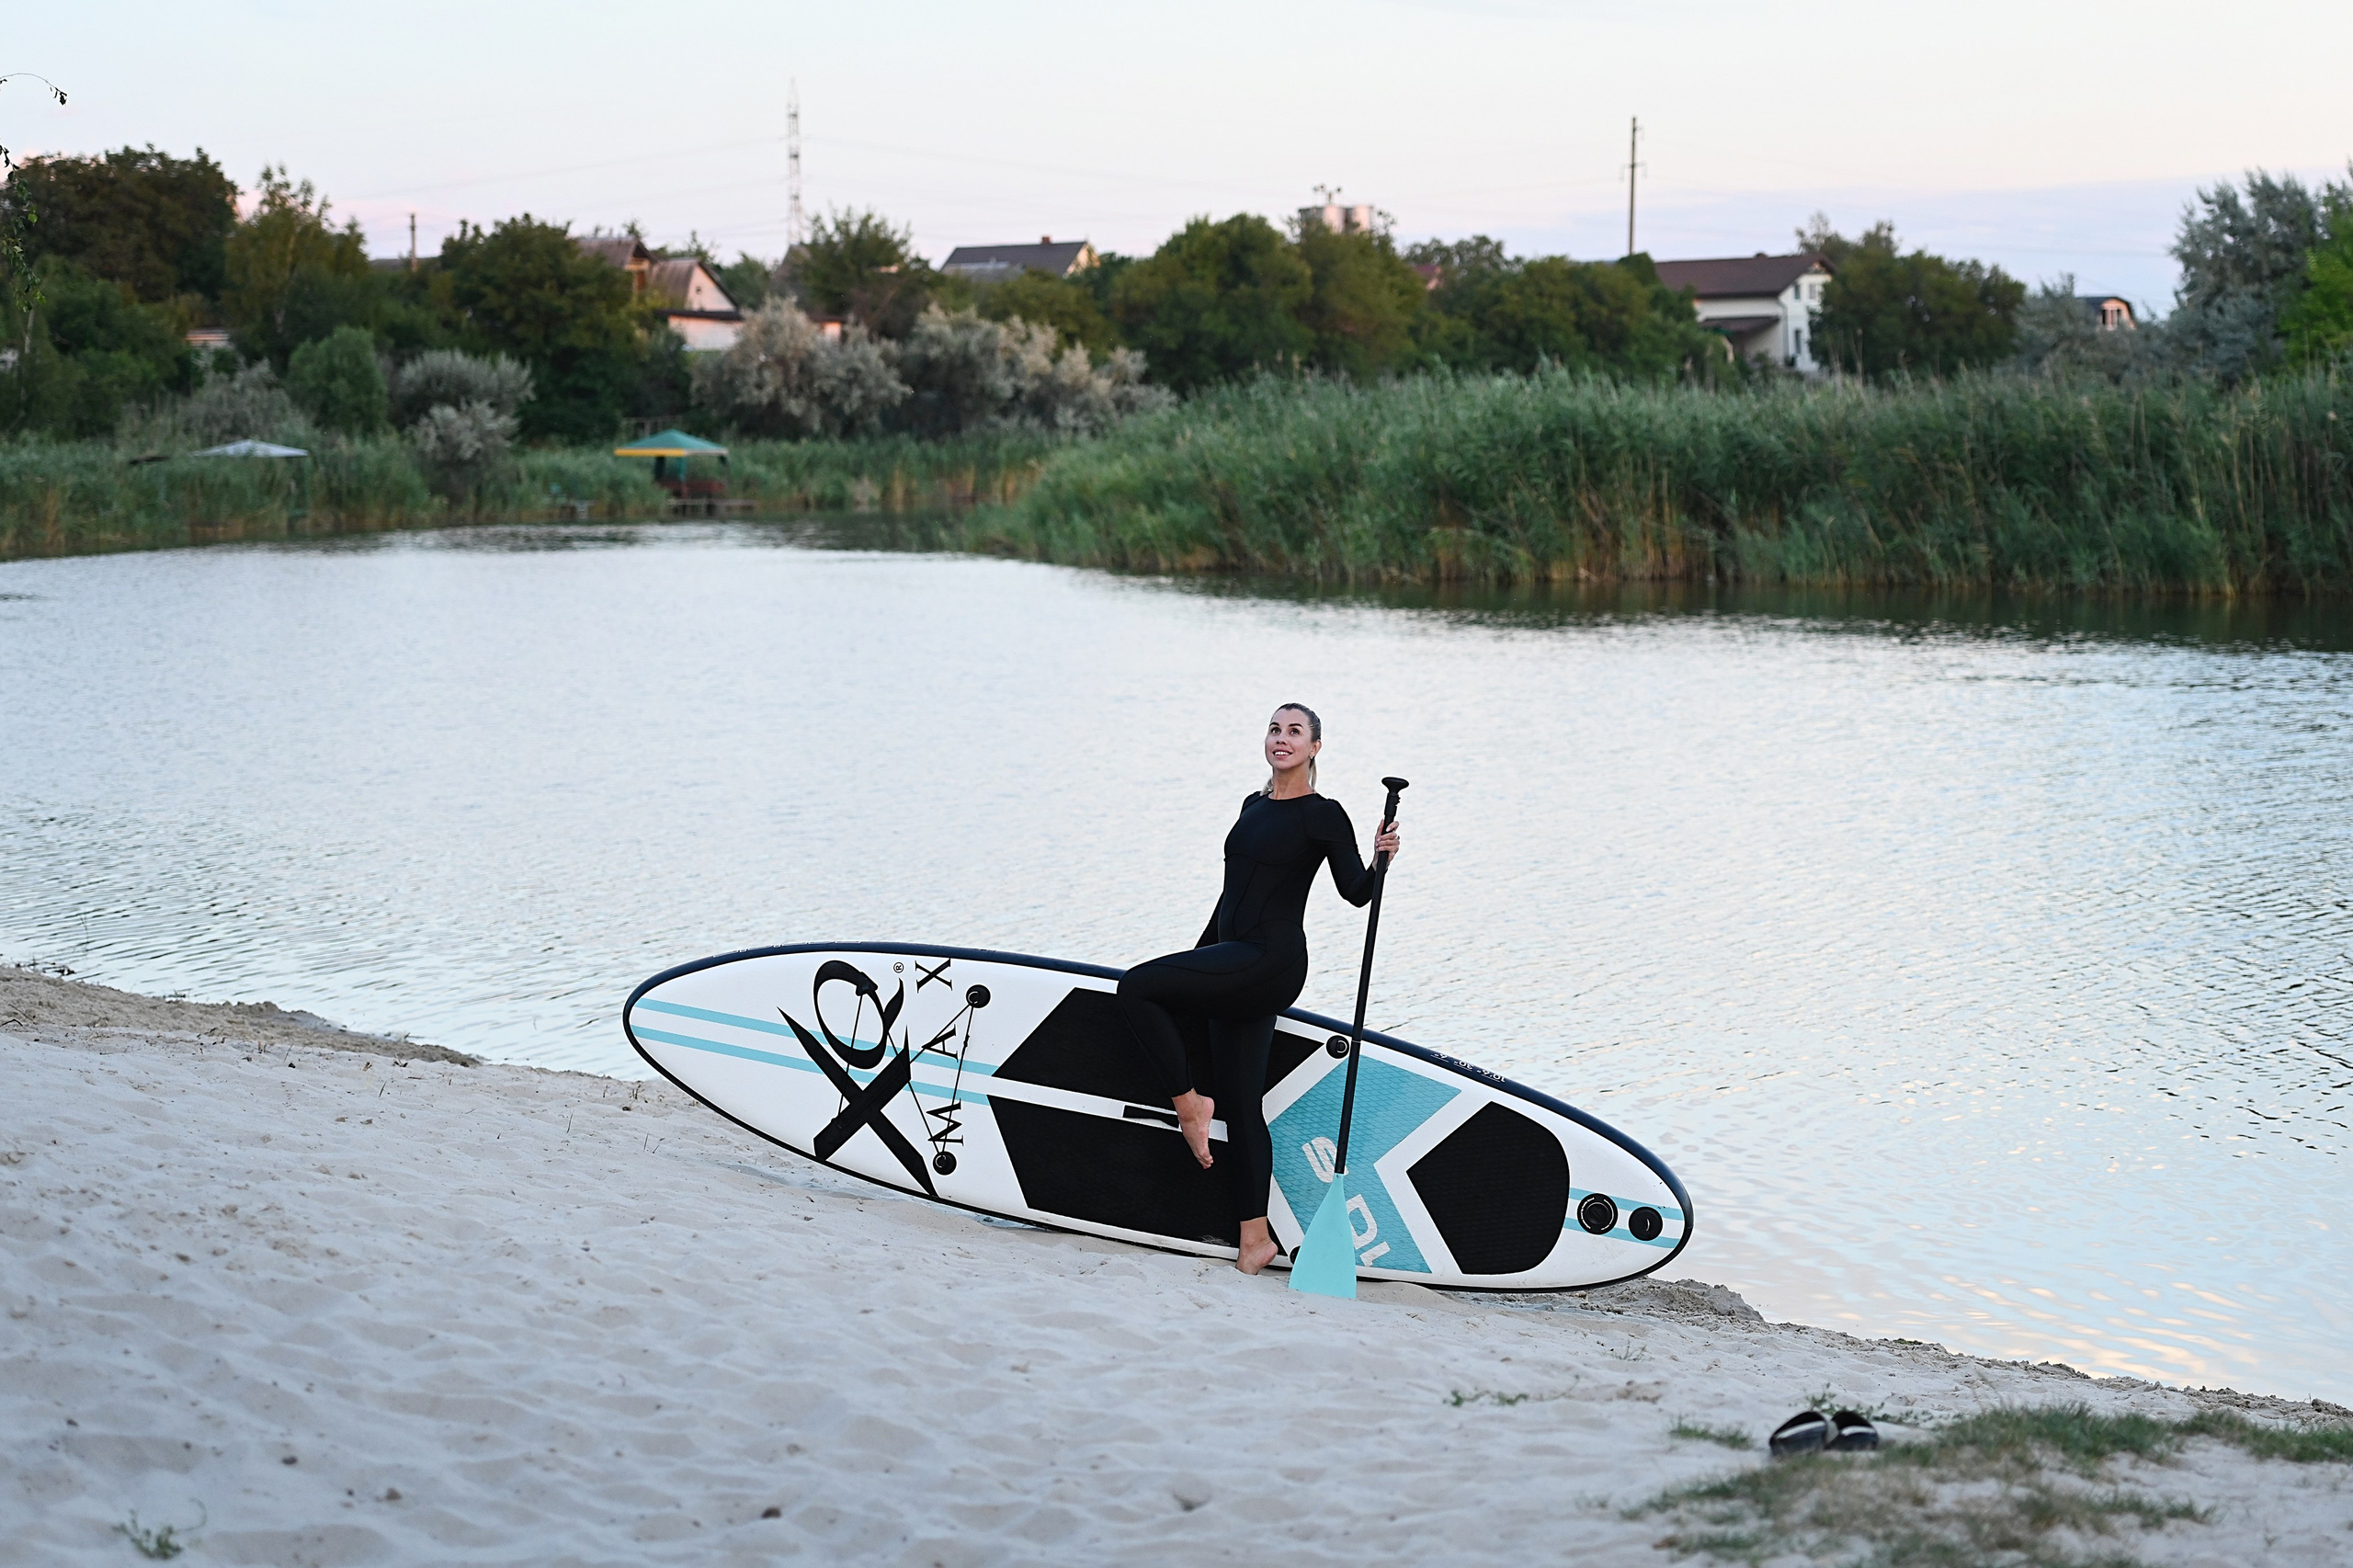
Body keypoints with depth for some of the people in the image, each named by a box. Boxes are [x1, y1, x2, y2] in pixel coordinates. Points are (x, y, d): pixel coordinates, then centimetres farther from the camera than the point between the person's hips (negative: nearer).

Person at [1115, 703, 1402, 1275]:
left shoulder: (1323, 815, -5)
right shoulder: (1255, 805, 17)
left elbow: (1356, 892, -9)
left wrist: (1380, 859, -29)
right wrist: (1198, 962, 25)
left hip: (1271, 961, -8)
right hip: (1235, 968, 8)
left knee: (1136, 987, -15)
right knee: (1240, 1101, 5)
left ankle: (1188, 1101, 0)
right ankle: (1255, 1238, 6)